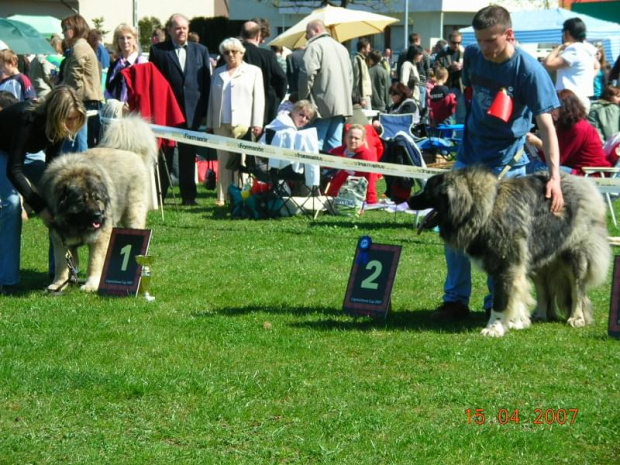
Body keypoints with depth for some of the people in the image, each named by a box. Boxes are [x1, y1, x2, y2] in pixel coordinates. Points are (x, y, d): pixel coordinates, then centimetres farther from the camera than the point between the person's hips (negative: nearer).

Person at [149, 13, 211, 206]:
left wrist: (205, 110, 1)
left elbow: (207, 81, 8)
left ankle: (188, 195, 12)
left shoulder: (201, 51, 10)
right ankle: (158, 195, 8)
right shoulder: (158, 50, 2)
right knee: (164, 155, 3)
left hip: (192, 111, 2)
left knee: (188, 156, 7)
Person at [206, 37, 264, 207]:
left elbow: (259, 98, 4)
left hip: (243, 123, -3)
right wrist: (210, 124, 12)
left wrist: (257, 124, -5)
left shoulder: (253, 71, 11)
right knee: (223, 162, 1)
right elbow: (212, 99, 20)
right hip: (221, 123, 3)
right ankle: (222, 198, 0)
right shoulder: (218, 73, 21)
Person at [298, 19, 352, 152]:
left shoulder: (314, 46, -6)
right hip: (341, 105, 8)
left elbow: (308, 75, -14)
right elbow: (350, 76, 23)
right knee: (335, 143, 6)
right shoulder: (341, 48, 20)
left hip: (322, 105, -7)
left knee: (316, 144, -7)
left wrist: (303, 100, -6)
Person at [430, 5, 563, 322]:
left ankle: (497, 305, 12)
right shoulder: (473, 56, -3)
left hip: (507, 162, -5)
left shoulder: (529, 70, -19)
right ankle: (456, 300, 14)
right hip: (469, 155, 5)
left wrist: (554, 177, -31)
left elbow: (546, 124, -22)